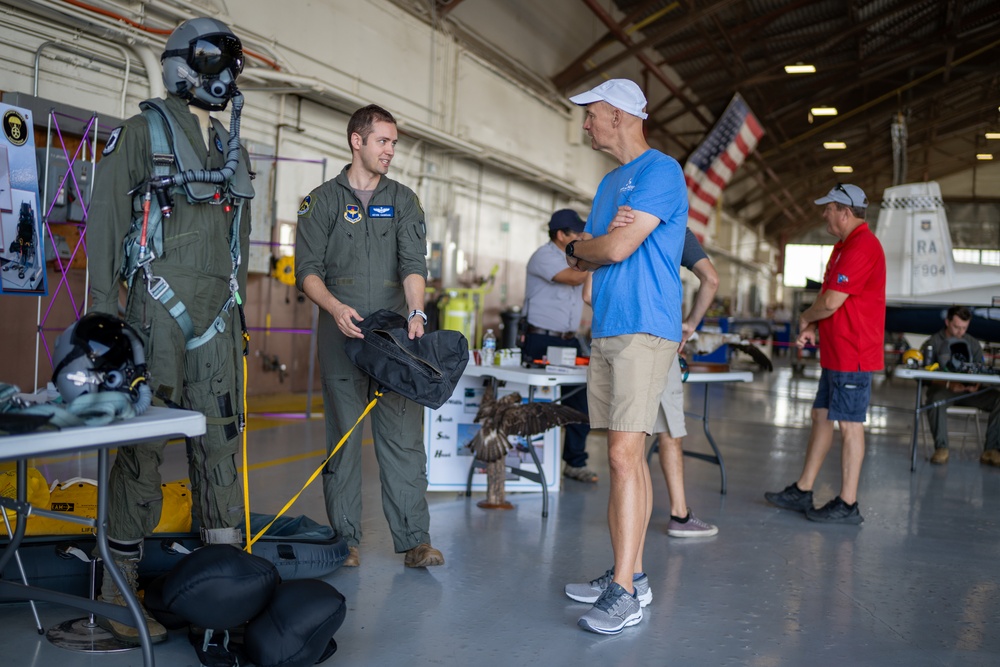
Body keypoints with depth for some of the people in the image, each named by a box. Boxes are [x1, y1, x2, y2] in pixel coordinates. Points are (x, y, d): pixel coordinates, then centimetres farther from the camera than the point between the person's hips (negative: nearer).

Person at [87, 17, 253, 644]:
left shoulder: (233, 148, 20)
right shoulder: (143, 132, 2)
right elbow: (105, 220, -3)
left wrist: (239, 307, 19)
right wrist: (104, 308, -9)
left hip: (217, 309, 6)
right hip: (159, 302, -5)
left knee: (221, 437, 5)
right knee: (144, 440, -5)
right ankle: (120, 585, 4)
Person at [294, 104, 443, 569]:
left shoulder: (403, 201, 13)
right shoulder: (323, 200, 8)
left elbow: (413, 263, 0)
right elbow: (307, 269, 1)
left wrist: (415, 312, -17)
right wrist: (336, 307, -17)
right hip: (341, 335, -1)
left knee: (403, 436, -3)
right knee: (343, 437, 3)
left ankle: (414, 540, -1)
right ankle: (345, 540, 11)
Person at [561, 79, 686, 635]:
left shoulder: (661, 171, -8)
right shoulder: (611, 182, 22)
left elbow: (616, 248, -17)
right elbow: (587, 257, 20)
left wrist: (580, 247, 3)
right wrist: (589, 251, -2)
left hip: (644, 329, -9)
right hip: (606, 330, 9)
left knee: (625, 455, -13)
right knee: (627, 457, 10)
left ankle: (626, 594, -10)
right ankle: (630, 575, 18)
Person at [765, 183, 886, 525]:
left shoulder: (861, 247, -18)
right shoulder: (844, 245, 17)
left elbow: (831, 302, -22)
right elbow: (828, 295, 22)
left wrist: (805, 317, -3)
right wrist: (811, 327, 7)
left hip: (852, 355, -11)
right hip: (836, 353, 11)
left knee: (849, 424, -4)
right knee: (821, 417, 14)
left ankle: (848, 504, 3)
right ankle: (802, 491, 22)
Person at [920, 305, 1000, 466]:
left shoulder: (973, 344, 16)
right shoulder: (933, 343, 3)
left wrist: (976, 385, -16)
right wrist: (949, 385, -25)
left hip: (969, 390, 4)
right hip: (942, 388, -4)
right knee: (935, 400, -40)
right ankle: (941, 448, -26)